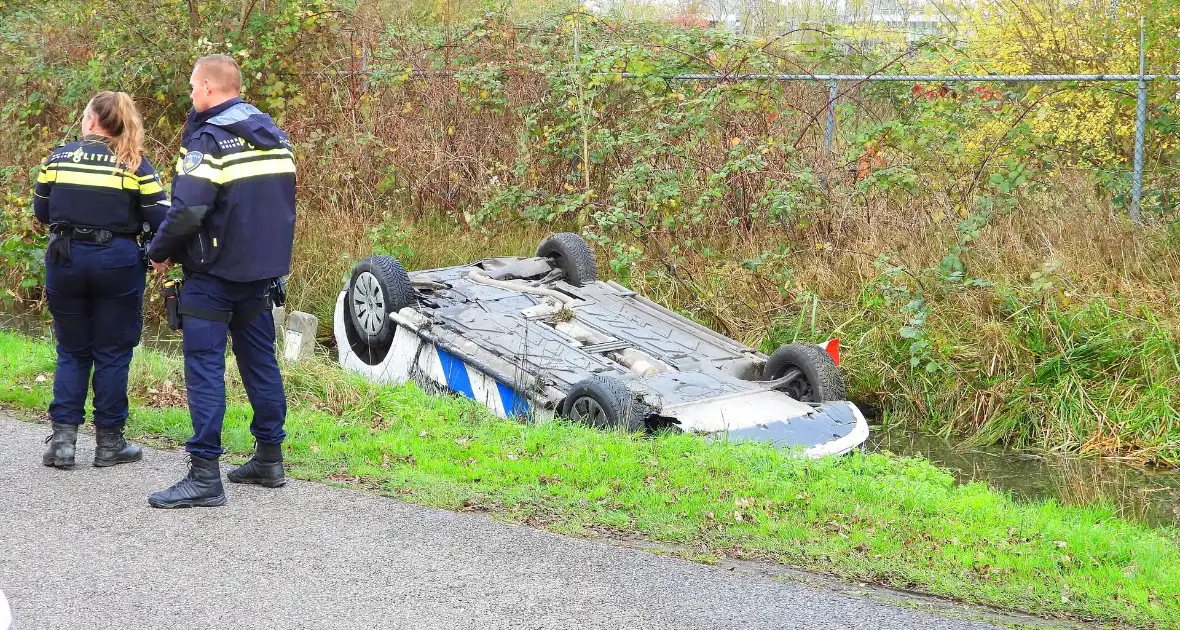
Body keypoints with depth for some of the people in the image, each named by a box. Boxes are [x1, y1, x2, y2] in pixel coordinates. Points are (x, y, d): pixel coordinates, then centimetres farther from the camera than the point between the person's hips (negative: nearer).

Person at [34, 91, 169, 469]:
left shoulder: (58, 158, 1)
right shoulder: (135, 165, -4)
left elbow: (41, 212, 8)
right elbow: (159, 218, -8)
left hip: (66, 260, 2)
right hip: (116, 262, -2)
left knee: (71, 351, 14)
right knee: (112, 353, 9)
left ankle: (62, 438, 7)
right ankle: (108, 442, 13)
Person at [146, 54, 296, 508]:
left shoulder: (209, 139, -16)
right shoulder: (274, 135, 10)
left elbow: (187, 211, -23)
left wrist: (160, 251, -7)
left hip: (215, 273, -8)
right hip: (265, 268, 8)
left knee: (204, 364, -4)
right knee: (260, 360, 15)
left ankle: (204, 476, -6)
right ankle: (269, 461, 22)